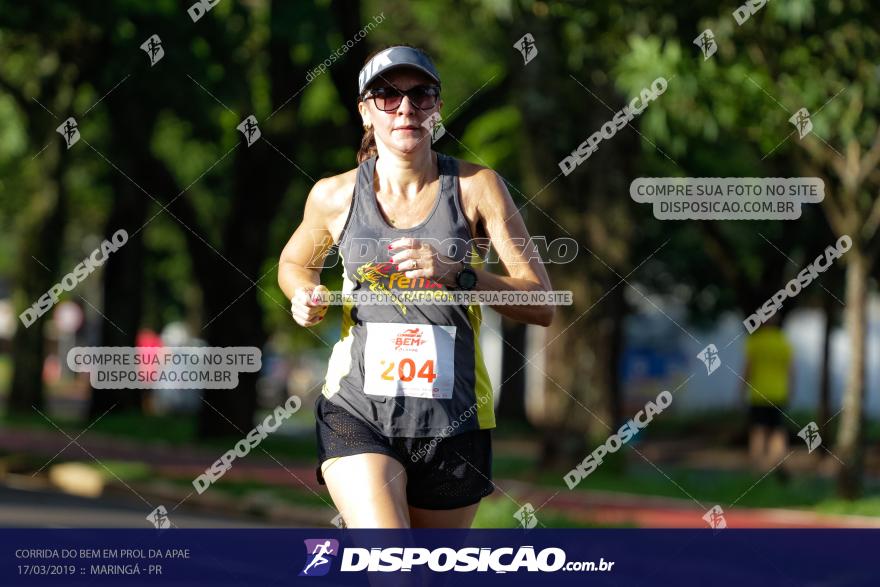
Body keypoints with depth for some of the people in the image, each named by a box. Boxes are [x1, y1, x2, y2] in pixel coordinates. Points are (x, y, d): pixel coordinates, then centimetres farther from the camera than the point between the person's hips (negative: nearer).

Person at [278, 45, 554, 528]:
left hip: (452, 423, 1)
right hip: (356, 413, -1)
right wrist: (306, 296, 0)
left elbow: (542, 305, -5)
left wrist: (457, 274, -20)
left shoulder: (476, 187, -2)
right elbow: (293, 264, 24)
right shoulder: (335, 196, 2)